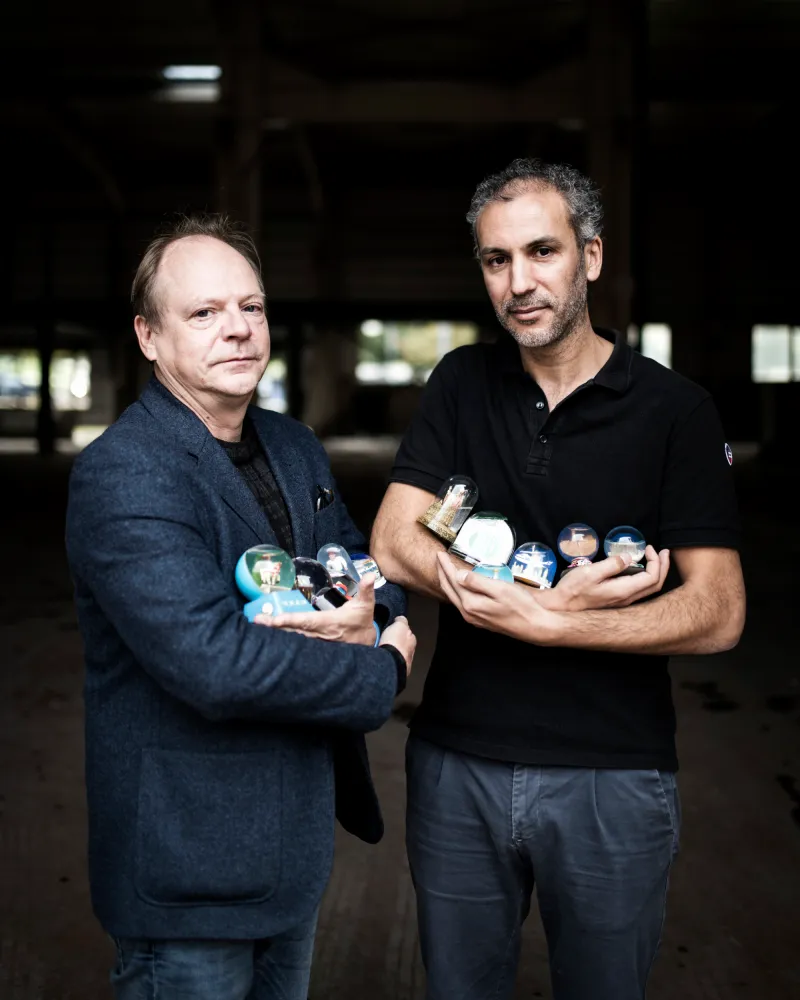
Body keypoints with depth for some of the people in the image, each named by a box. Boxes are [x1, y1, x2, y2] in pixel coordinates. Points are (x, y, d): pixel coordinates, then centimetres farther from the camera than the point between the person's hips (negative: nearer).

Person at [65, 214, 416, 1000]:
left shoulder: (295, 448, 7)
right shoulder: (121, 478, -22)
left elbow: (375, 569, 13)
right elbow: (215, 663, -31)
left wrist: (367, 615, -13)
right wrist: (381, 670, -18)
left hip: (298, 840, 8)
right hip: (189, 870, -8)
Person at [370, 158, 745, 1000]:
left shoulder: (674, 411, -6)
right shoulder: (461, 385, 3)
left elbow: (716, 613, -12)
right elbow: (393, 546, -7)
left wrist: (537, 622, -22)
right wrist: (557, 596, -18)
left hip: (612, 775, -2)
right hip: (458, 763, 2)